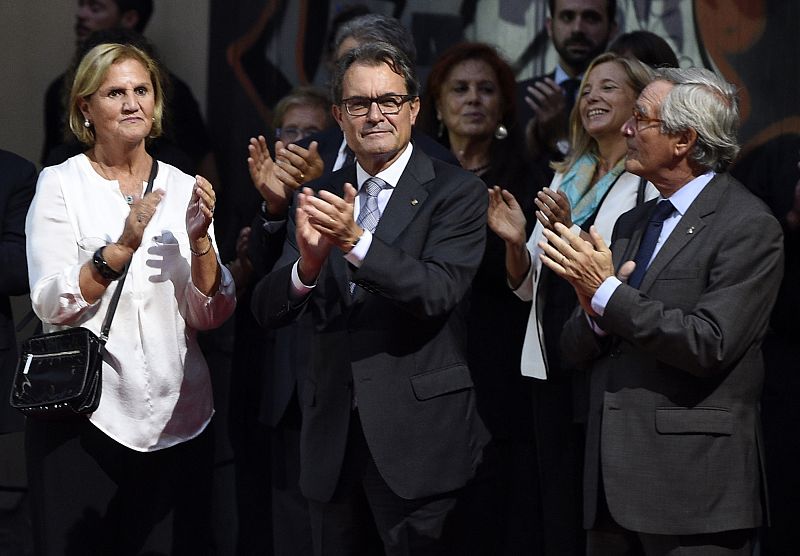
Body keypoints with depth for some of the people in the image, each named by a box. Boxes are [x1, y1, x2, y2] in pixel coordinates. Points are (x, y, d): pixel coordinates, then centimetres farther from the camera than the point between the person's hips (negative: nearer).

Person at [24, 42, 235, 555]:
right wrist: (122, 247, -22)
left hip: (176, 414, 3)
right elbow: (52, 306, -11)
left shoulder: (183, 187, 8)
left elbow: (212, 315, 4)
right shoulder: (60, 184, -1)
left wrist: (200, 240, -11)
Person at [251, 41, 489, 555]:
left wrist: (355, 241, -30)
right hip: (332, 432, 4)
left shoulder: (458, 193, -4)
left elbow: (439, 293, -18)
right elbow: (268, 311, 0)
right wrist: (308, 263, -22)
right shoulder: (320, 199, 8)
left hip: (416, 433, -4)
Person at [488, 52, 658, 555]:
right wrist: (516, 242, -1)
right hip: (554, 364, 7)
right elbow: (528, 285, 18)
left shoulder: (652, 181, -6)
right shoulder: (566, 178, 17)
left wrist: (570, 234, -23)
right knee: (560, 510, 11)